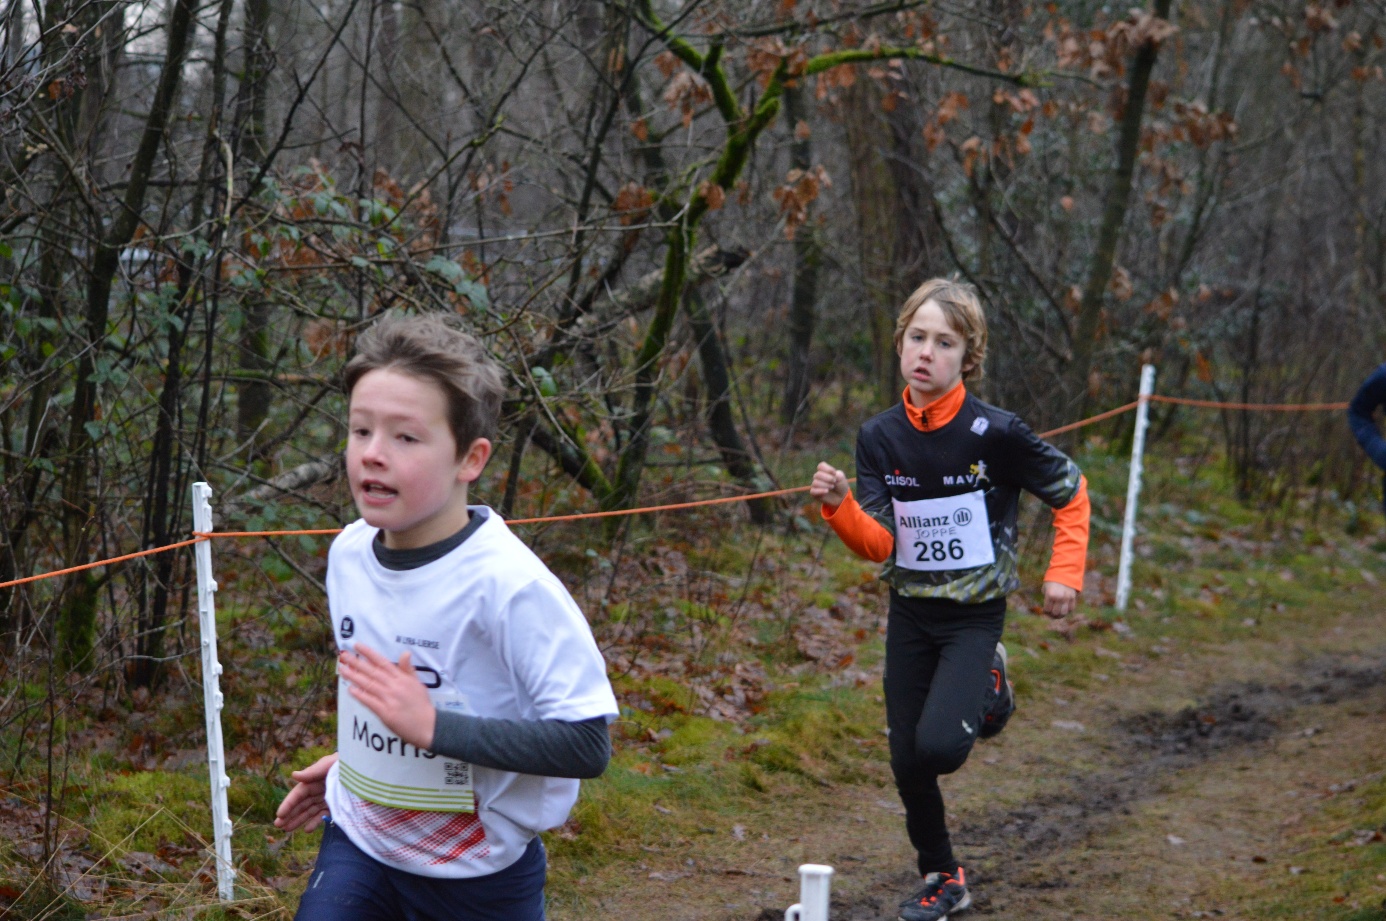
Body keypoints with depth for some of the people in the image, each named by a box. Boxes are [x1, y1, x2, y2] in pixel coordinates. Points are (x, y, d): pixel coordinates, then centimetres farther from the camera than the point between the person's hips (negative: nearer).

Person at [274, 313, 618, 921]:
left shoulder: (508, 585, -25)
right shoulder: (348, 552, -3)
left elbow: (585, 744, -27)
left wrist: (433, 726, -31)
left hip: (478, 872, -5)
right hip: (358, 841, 5)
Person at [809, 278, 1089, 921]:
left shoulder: (995, 434, -17)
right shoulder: (879, 437, -5)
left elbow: (1072, 493, -2)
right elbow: (879, 545, -7)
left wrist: (1064, 574, -7)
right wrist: (838, 506, -24)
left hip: (974, 617, -4)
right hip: (910, 614, 4)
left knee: (938, 746, -22)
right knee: (906, 762, 6)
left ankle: (988, 687, 12)